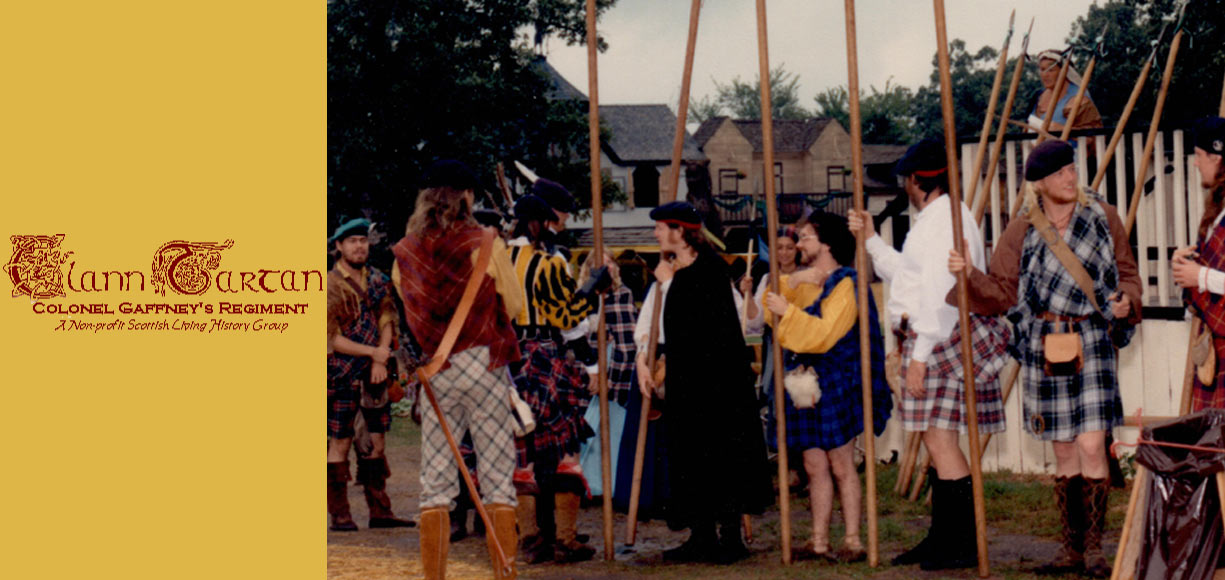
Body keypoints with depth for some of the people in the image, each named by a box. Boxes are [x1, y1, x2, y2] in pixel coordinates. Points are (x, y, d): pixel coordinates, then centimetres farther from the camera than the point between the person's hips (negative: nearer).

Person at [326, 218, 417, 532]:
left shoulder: (378, 281, 10)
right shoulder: (329, 285, -8)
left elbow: (388, 321, 6)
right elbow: (331, 338, -12)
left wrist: (381, 362, -9)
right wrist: (372, 352, -17)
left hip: (374, 373, 5)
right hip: (342, 374, -5)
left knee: (377, 441, 7)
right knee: (340, 443, -2)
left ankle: (380, 510, 12)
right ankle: (340, 514, 2)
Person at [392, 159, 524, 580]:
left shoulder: (405, 251, 3)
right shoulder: (485, 244, -6)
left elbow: (409, 314, 12)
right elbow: (515, 306, 1)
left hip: (433, 370, 3)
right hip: (483, 364, -3)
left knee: (435, 482, 6)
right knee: (498, 480, 1)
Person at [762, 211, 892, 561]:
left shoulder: (845, 284, -7)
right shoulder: (804, 282, 19)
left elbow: (825, 333, -17)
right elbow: (774, 309, 14)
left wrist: (788, 311, -18)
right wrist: (789, 284, -2)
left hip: (835, 383, -7)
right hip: (805, 381, 7)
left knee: (841, 465, -5)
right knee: (814, 466, 6)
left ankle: (853, 541, -2)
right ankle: (819, 541, 8)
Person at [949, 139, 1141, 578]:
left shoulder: (1103, 217, 3)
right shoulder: (1022, 230, 4)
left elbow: (1127, 271, 11)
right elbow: (1002, 291, 4)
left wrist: (1126, 300, -9)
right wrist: (970, 274, -13)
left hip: (1092, 340, -2)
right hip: (1043, 345, 2)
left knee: (1091, 446, -11)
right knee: (1063, 451, 7)